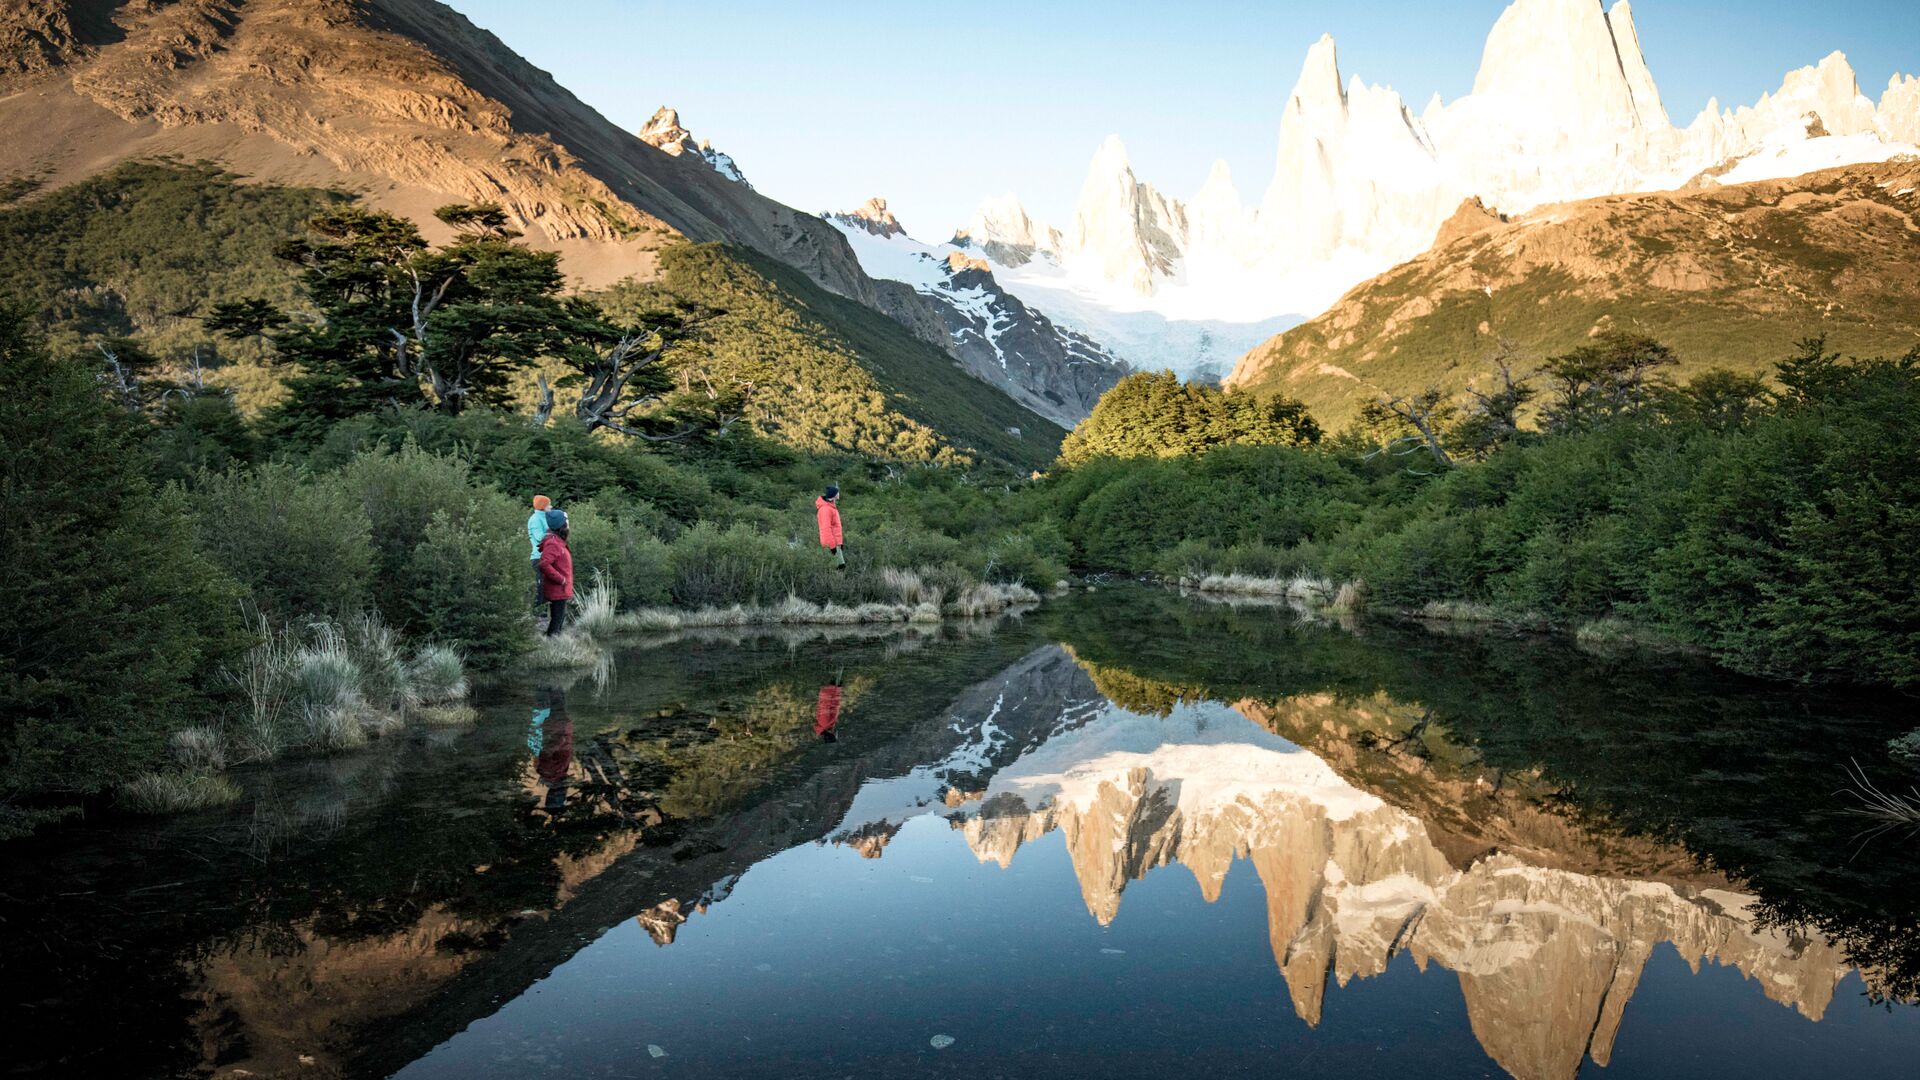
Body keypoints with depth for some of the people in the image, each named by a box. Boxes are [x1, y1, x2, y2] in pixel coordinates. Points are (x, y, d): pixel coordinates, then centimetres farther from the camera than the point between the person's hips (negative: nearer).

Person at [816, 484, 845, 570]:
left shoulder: (831, 506, 15)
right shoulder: (825, 509, -18)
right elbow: (826, 528, -22)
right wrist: (832, 545, -23)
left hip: (835, 542, 10)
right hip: (831, 543, -10)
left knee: (842, 565, 11)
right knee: (840, 566, -10)